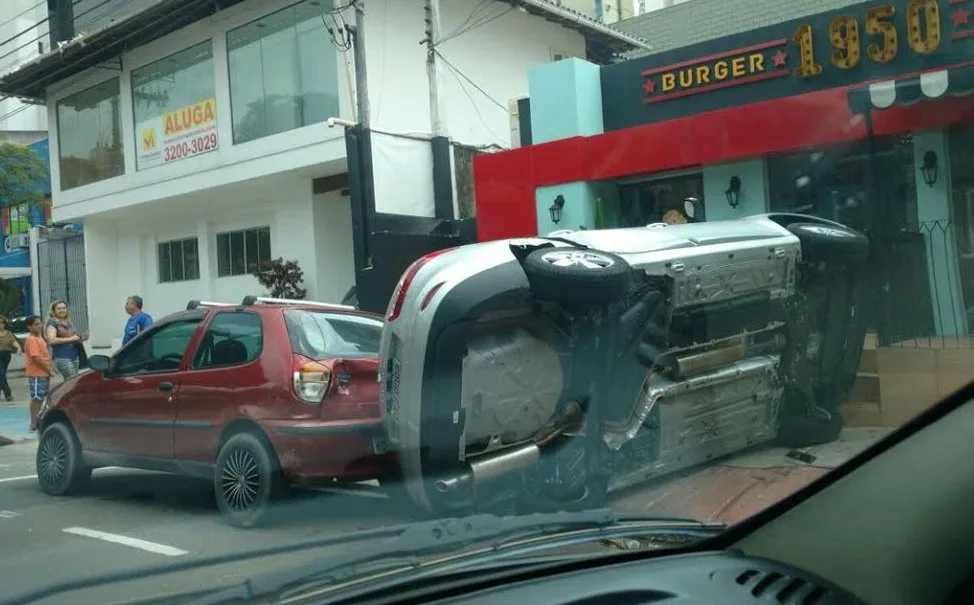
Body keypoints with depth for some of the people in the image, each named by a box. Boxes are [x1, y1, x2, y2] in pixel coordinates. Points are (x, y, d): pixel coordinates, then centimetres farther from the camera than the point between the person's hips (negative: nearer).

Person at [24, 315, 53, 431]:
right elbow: (36, 358, -22)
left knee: (41, 398, 15)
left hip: (44, 373, 10)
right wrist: (49, 370, -17)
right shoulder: (32, 340, -15)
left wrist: (50, 367, 9)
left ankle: (38, 420, 23)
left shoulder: (40, 338, 16)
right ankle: (34, 424, -2)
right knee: (36, 398, -6)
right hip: (36, 374, -10)